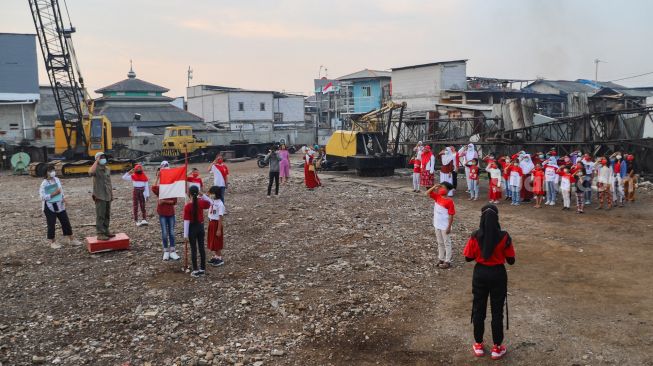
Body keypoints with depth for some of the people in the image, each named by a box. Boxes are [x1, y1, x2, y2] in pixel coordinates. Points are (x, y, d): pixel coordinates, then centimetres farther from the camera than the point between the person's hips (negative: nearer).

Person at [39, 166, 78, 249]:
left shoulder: (57, 179, 6)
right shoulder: (44, 184, -14)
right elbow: (43, 196, -18)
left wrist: (63, 197, 1)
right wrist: (53, 194, -24)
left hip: (60, 205, 6)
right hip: (50, 207, -6)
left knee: (66, 222, 10)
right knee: (51, 225, 3)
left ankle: (71, 239, 21)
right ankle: (52, 242, 18)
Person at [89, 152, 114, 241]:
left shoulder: (108, 169, 12)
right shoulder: (96, 169, -9)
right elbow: (90, 172, -35)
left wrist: (112, 194, 17)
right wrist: (96, 161, -24)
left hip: (108, 196, 7)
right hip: (100, 196, -7)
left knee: (107, 215, 13)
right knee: (100, 216, -6)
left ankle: (106, 231, 23)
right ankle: (100, 234, -3)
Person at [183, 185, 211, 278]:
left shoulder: (187, 206, -19)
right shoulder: (201, 203, -7)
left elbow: (186, 221, -17)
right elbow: (210, 204, 16)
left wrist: (185, 235, -13)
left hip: (192, 228, -4)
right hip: (201, 227, 4)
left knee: (193, 249, 5)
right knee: (201, 248, 12)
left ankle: (195, 271, 10)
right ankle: (203, 269, 19)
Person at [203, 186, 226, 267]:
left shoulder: (220, 204, -20)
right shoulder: (211, 201, 3)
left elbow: (221, 218, -20)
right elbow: (203, 196, 3)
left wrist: (219, 229, -20)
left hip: (217, 223, -8)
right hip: (211, 223, 8)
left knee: (217, 242, 1)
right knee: (212, 241, 16)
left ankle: (220, 259, 13)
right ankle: (216, 256, 30)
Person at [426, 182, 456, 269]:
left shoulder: (449, 201, -18)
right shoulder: (437, 197, -1)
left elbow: (451, 215, -16)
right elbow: (427, 193, 0)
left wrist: (449, 227, -16)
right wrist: (435, 186, -12)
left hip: (445, 226, -7)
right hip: (437, 225, 7)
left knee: (447, 243, 6)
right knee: (440, 243, 18)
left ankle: (447, 261, 13)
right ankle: (441, 259, 30)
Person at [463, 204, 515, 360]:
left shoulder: (475, 236, -13)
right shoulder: (504, 236, -14)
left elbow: (468, 258, -5)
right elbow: (511, 260, -7)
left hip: (480, 274, 1)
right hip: (498, 274, -1)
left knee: (478, 309, 15)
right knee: (497, 311, 11)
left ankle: (478, 345, 25)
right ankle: (497, 348, 21)